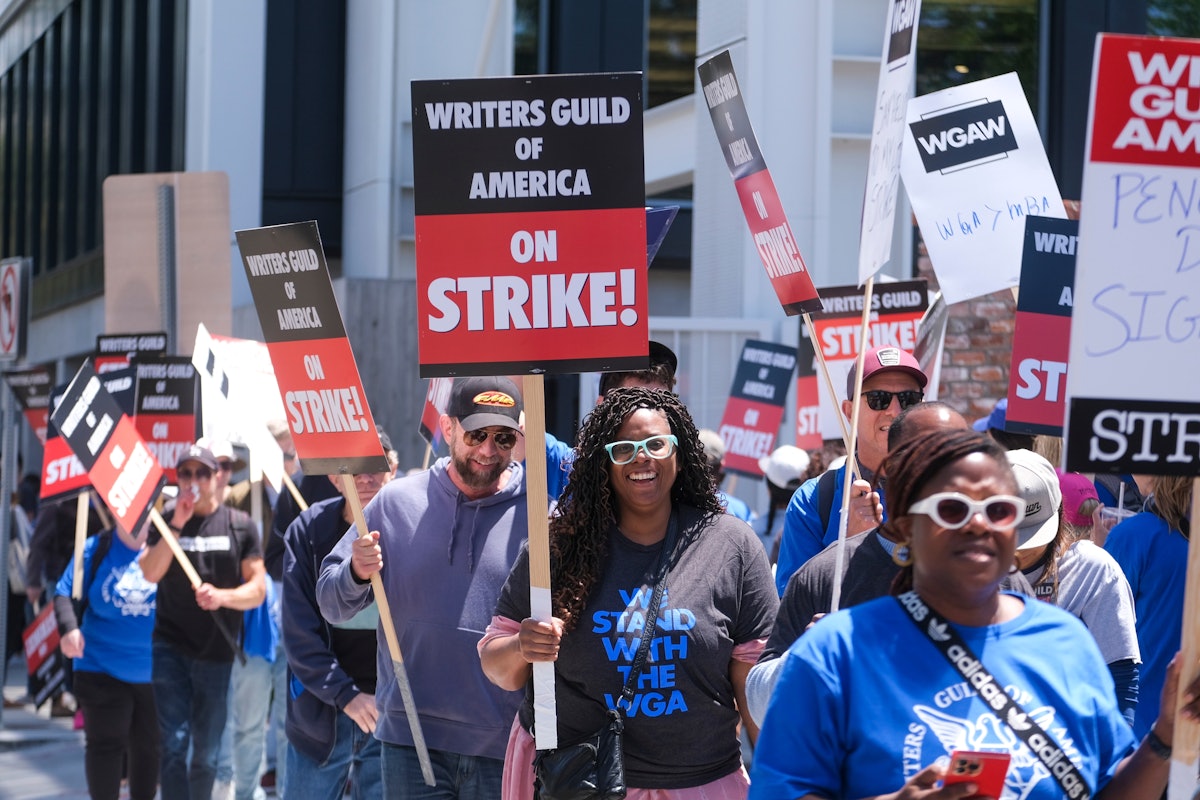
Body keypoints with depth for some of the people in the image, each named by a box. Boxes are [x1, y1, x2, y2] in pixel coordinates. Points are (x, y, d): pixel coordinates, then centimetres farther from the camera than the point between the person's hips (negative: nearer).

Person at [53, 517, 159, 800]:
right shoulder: (95, 549, -5)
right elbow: (65, 592, -8)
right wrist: (68, 627, -25)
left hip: (154, 672, 1)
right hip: (103, 668, -1)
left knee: (149, 745, 13)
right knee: (105, 743, 0)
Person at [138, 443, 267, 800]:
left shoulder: (240, 525, 4)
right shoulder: (165, 520, 4)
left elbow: (258, 589, -1)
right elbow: (150, 572, -11)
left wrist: (222, 596, -20)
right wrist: (177, 525, -17)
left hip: (218, 651, 1)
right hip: (172, 648, -1)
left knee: (207, 753, 9)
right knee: (174, 743, -11)